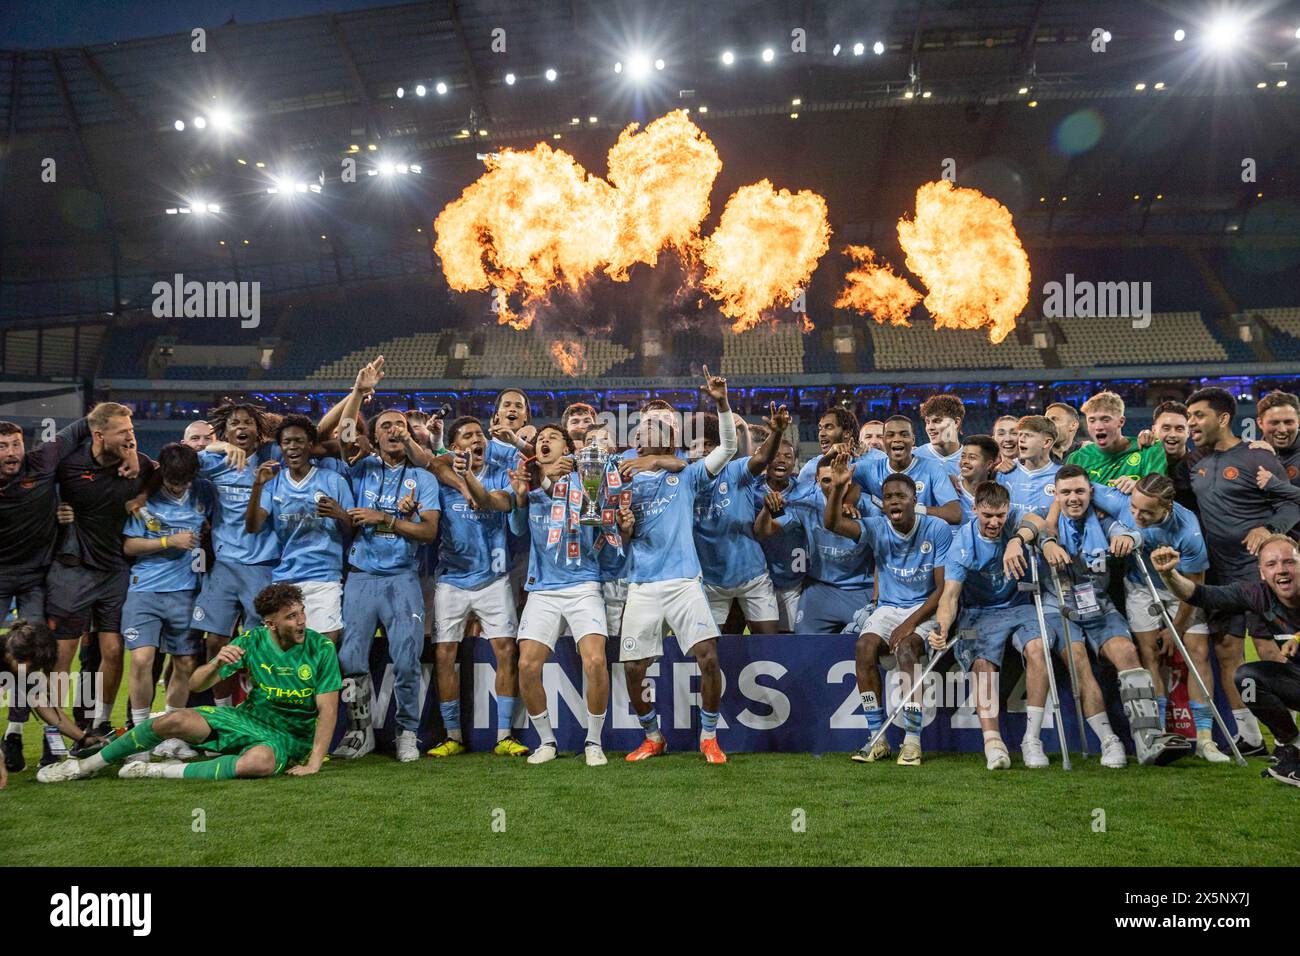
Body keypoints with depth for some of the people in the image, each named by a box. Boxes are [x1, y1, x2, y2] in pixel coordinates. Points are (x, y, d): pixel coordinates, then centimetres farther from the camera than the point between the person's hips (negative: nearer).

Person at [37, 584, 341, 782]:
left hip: (289, 736, -3)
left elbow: (327, 710, -14)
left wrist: (314, 763, -23)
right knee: (175, 720, -19)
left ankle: (160, 771, -23)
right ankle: (85, 766, 1)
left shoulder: (321, 648, -15)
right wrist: (216, 665, -29)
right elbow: (195, 685, -6)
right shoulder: (252, 641, -7)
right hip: (248, 717, 3)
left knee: (260, 762, -39)